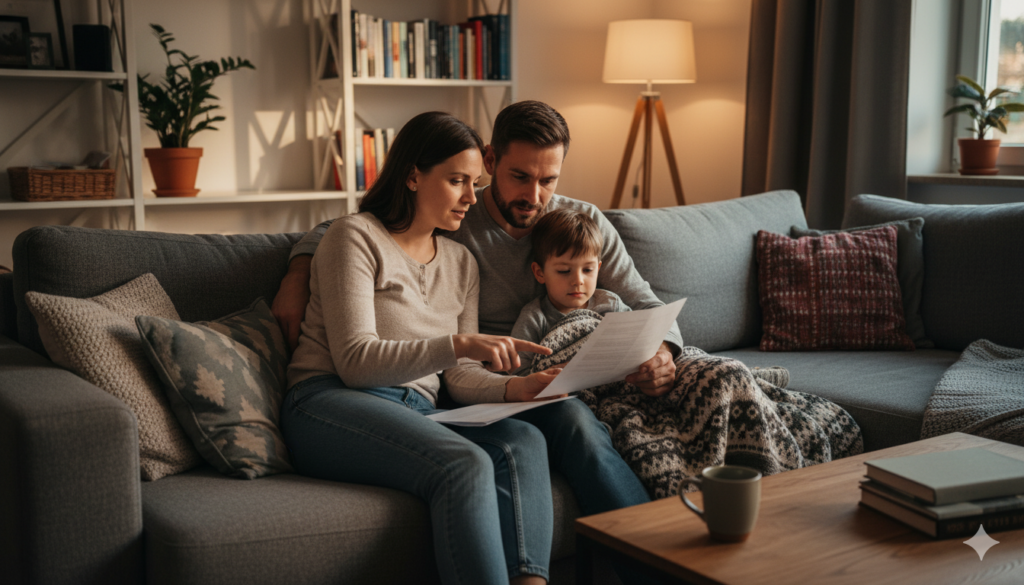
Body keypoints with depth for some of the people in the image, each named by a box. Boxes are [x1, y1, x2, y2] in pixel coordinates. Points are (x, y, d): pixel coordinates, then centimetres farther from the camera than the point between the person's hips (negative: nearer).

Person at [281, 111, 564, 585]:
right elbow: (355, 361, -12)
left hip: (419, 411, 6)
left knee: (523, 442, -26)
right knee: (467, 465, -34)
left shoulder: (461, 263, 19)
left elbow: (458, 374, 14)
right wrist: (459, 344, -23)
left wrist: (511, 388, -8)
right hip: (331, 403, -6)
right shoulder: (356, 237, -1)